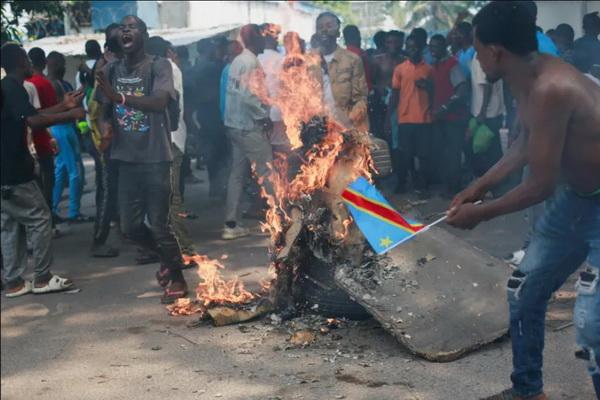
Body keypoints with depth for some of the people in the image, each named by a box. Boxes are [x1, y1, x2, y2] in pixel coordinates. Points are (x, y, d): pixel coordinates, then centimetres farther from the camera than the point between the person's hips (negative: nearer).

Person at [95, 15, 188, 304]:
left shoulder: (159, 66, -8)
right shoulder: (111, 71, 9)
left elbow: (161, 101, -24)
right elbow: (105, 109, 16)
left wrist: (120, 97, -35)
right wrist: (106, 125, -7)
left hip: (155, 158, -6)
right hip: (127, 159, 6)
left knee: (159, 225, -2)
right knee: (129, 226, 9)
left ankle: (177, 279, 20)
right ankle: (168, 257, 36)